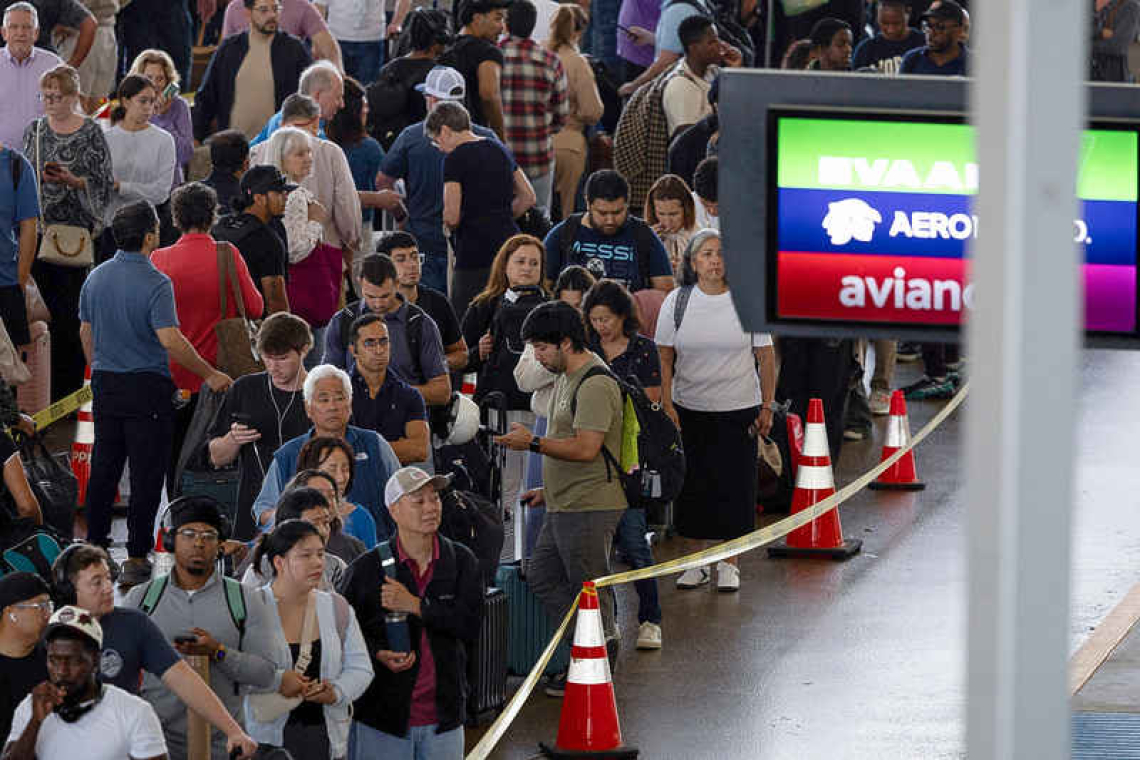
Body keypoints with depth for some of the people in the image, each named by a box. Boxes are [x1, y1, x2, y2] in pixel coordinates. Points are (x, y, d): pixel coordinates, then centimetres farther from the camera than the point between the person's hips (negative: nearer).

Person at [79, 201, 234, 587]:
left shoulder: (96, 278, 5)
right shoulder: (154, 283, -17)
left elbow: (86, 332, 14)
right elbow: (169, 339, -25)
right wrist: (210, 374, -17)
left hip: (105, 383, 6)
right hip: (147, 388, -6)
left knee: (104, 467, 14)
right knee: (146, 473, 0)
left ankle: (94, 544, 19)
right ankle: (136, 555, 0)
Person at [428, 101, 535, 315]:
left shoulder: (455, 159, -9)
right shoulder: (499, 150, 13)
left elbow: (452, 217, -14)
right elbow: (528, 198, 20)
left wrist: (450, 225, 7)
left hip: (475, 250, -7)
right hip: (509, 243, 7)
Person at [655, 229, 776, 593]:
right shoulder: (677, 301, 0)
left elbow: (766, 356, 2)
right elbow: (664, 358, 3)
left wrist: (767, 407, -1)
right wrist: (666, 405, -5)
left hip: (738, 411, -1)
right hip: (689, 410, 1)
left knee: (734, 487, 1)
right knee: (693, 487, 4)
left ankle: (728, 563, 13)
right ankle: (697, 561, 16)